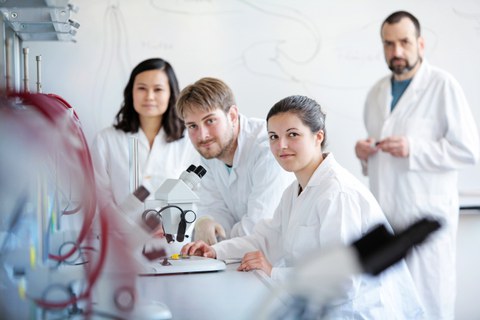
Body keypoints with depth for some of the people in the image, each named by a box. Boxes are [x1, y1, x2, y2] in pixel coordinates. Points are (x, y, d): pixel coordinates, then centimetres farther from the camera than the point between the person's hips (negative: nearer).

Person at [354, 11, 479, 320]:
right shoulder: (378, 91, 13)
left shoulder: (443, 85, -7)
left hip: (426, 213, -6)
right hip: (384, 211, 6)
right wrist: (365, 151, 3)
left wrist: (413, 149, -20)